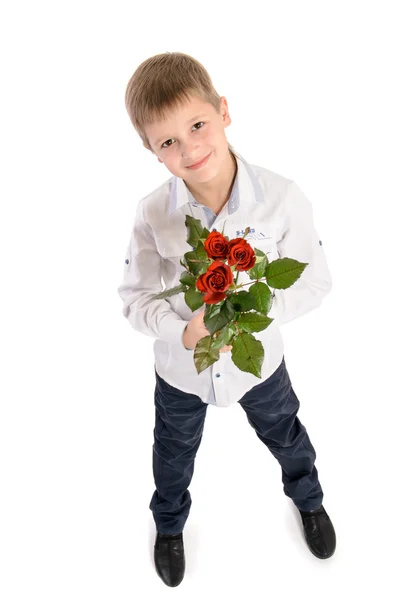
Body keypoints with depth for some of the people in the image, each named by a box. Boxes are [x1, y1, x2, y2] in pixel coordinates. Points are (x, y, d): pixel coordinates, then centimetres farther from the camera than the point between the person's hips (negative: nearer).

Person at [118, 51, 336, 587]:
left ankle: (308, 498, 65)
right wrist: (183, 332, -32)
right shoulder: (153, 213, -21)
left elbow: (315, 280, -15)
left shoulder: (282, 197, -24)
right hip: (179, 367, 1)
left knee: (285, 436, 29)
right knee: (174, 456, 27)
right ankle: (170, 525, 61)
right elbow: (136, 297, -13)